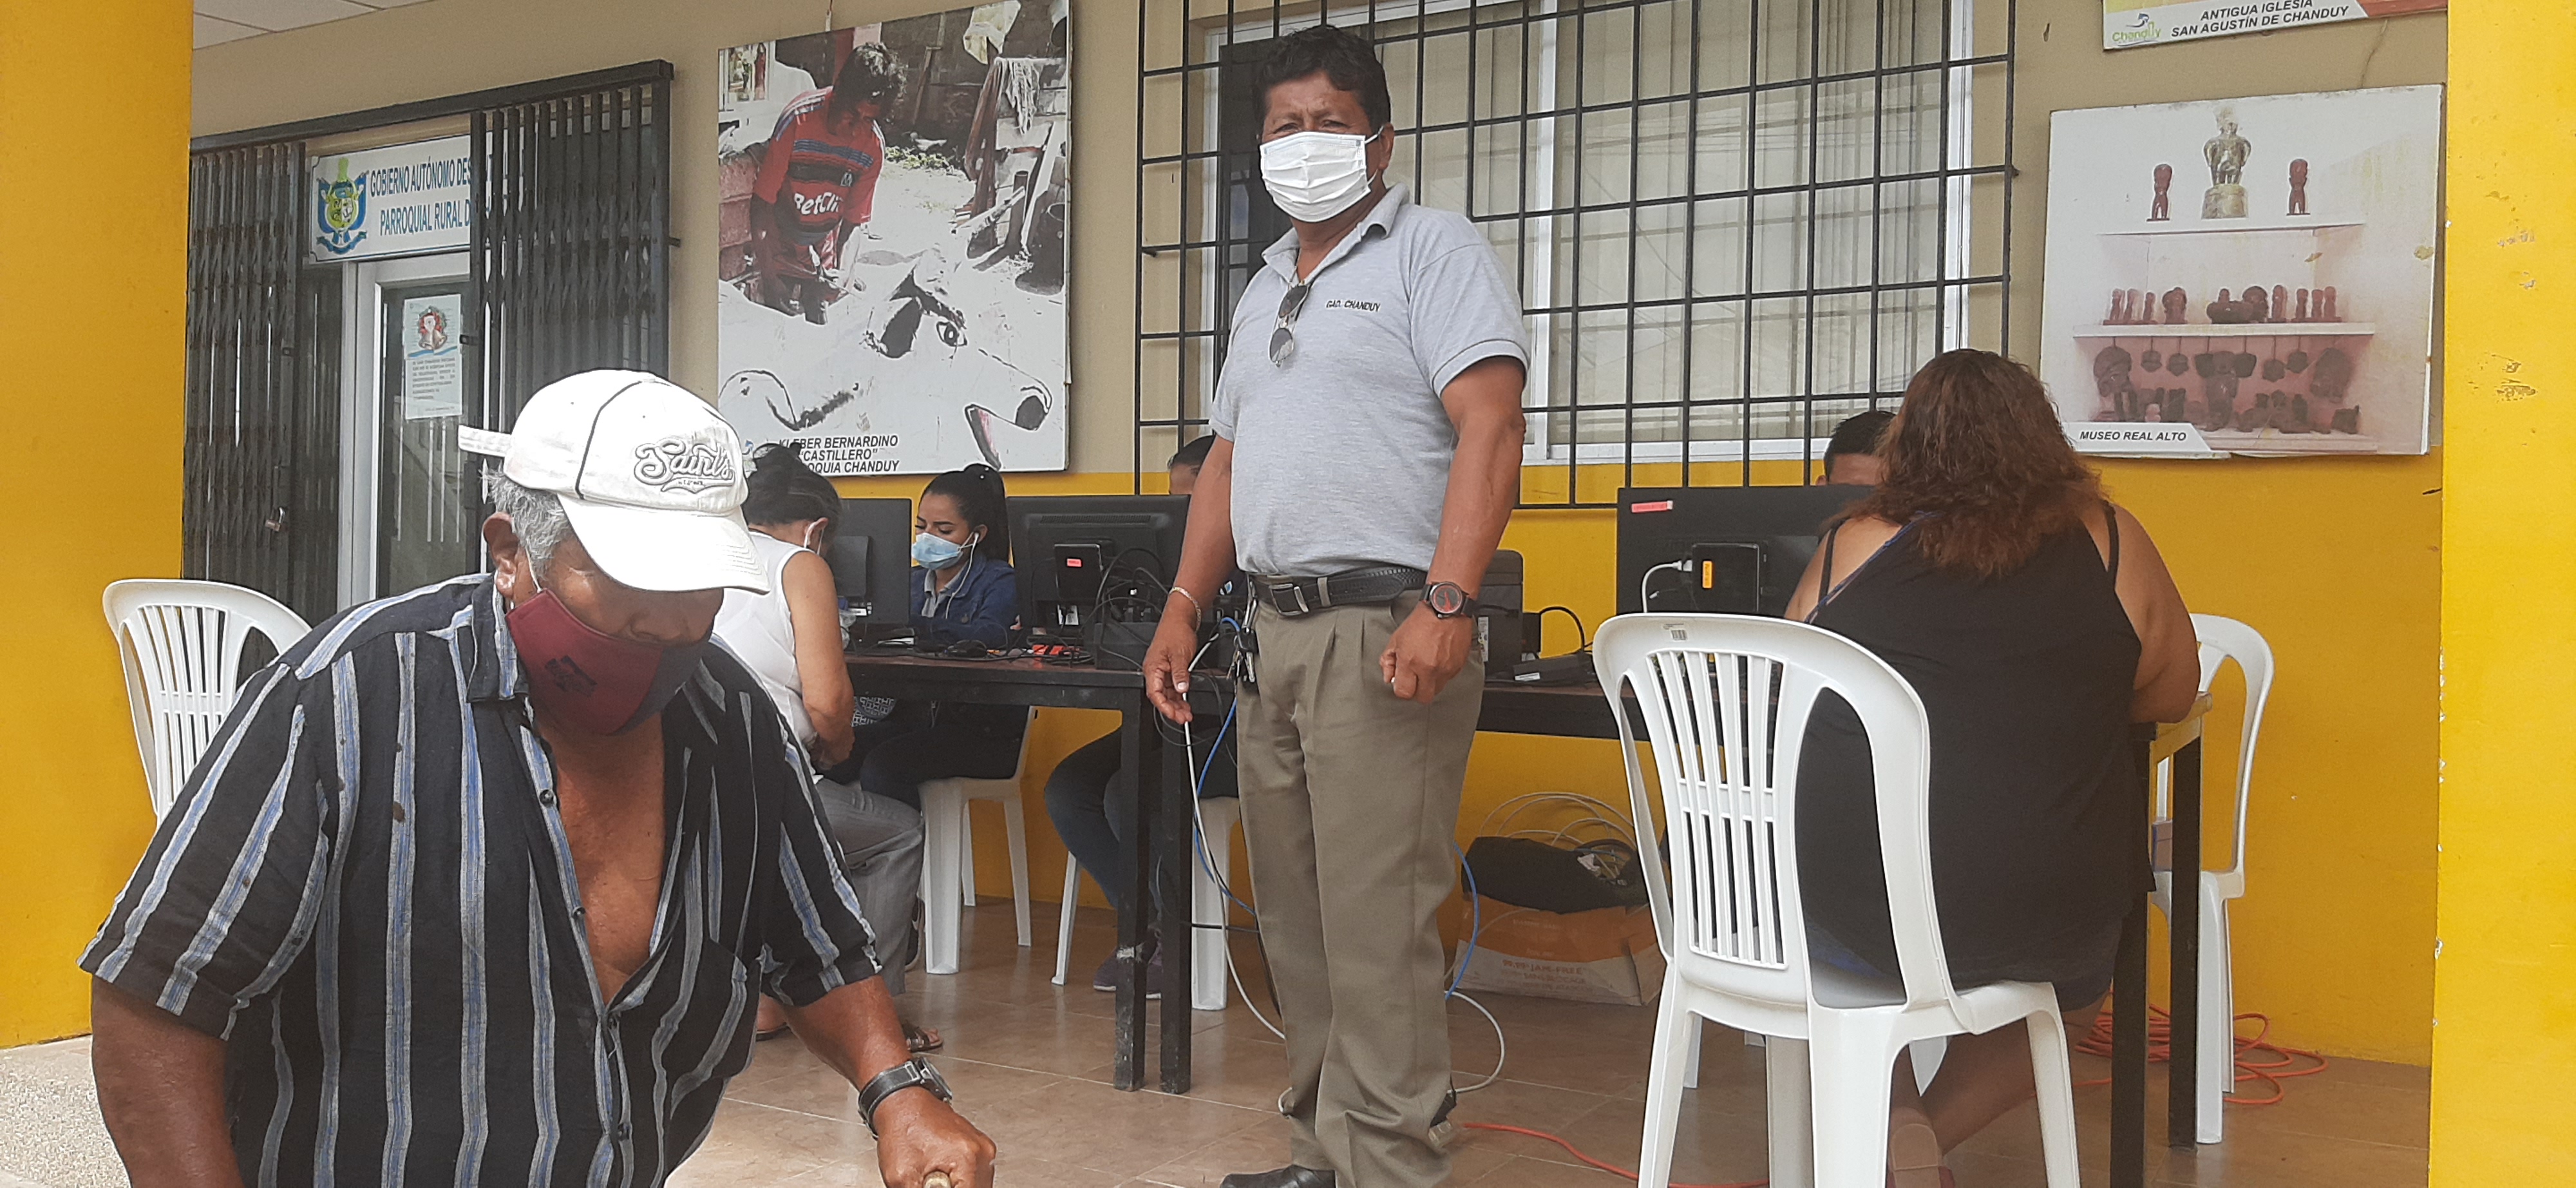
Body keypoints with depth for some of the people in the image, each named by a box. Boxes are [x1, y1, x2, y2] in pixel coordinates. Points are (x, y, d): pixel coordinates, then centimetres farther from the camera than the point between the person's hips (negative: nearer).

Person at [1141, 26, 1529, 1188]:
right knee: (1295, 917, 11)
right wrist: (1184, 605, 17)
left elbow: (1489, 427, -13)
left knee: (1374, 920, -9)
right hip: (1275, 631, 8)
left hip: (1382, 628, -8)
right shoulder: (1267, 287, 22)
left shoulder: (1432, 250, -2)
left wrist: (1447, 604, -23)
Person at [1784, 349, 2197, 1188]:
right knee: (2073, 981, 34)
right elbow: (2173, 694, 17)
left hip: (1849, 920, 0)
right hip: (2044, 923, 0)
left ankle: (1891, 1117, 18)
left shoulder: (1855, 543, 2)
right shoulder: (2110, 543, 1)